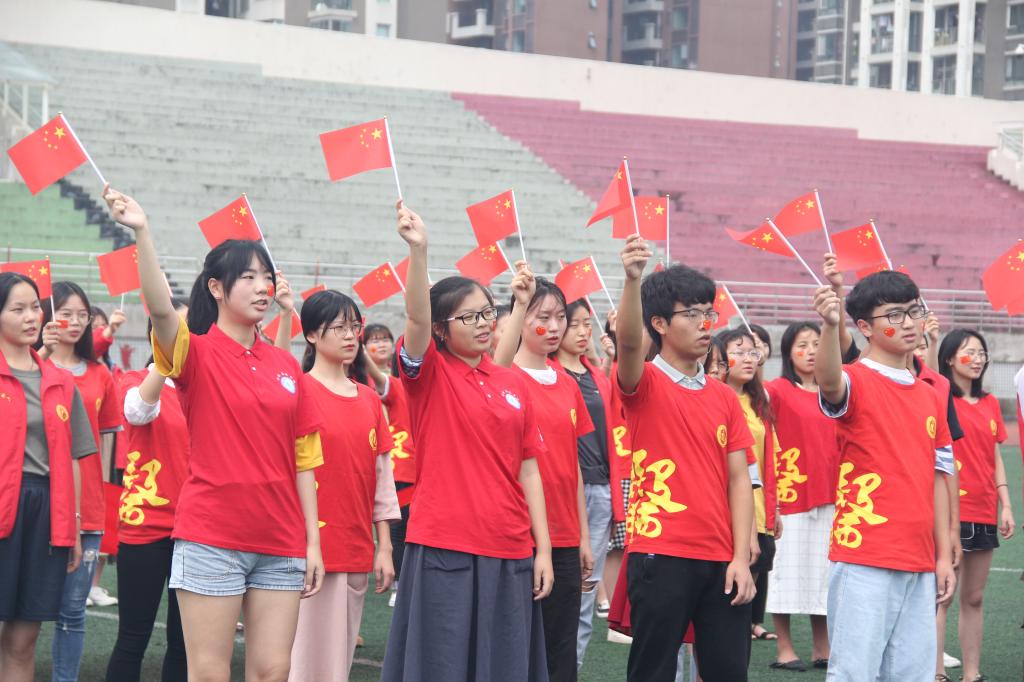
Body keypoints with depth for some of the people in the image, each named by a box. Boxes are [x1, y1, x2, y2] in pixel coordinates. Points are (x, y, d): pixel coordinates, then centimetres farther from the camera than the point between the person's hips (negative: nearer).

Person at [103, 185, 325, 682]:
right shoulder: (198, 353, -3)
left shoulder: (285, 365, 10)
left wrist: (312, 541, 7)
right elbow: (161, 309, -25)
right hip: (211, 538, -4)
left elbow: (303, 459, 12)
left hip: (280, 543, 4)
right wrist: (142, 233, -39)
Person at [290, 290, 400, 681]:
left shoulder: (369, 399, 12)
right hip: (314, 546, -6)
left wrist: (384, 546, 11)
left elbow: (382, 474, 14)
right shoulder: (300, 391, -6)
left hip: (357, 550, 6)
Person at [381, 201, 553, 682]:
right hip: (443, 549, -4)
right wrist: (418, 250, -36)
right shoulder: (429, 375, -1)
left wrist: (543, 548, 5)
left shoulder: (514, 384, 10)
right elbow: (416, 318, -21)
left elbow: (528, 469, 10)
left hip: (509, 552, 4)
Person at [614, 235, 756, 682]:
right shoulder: (646, 385, -2)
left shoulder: (724, 398, 12)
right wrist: (633, 279, -42)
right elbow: (628, 342, -24)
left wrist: (741, 557, -1)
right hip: (660, 556, -5)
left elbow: (738, 478, 8)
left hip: (720, 560, 5)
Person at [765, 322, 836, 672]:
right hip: (790, 494, -4)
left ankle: (822, 649, 15)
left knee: (823, 569, 8)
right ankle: (784, 648, 8)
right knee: (788, 568, 1)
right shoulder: (780, 389, -4)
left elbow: (840, 442, 16)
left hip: (827, 495, 5)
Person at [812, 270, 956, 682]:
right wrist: (830, 325, -50)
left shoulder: (930, 398, 14)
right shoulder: (856, 382, -6)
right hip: (864, 559, -7)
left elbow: (936, 478, 17)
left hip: (918, 564, 7)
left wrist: (944, 556, 13)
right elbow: (828, 381, -31)